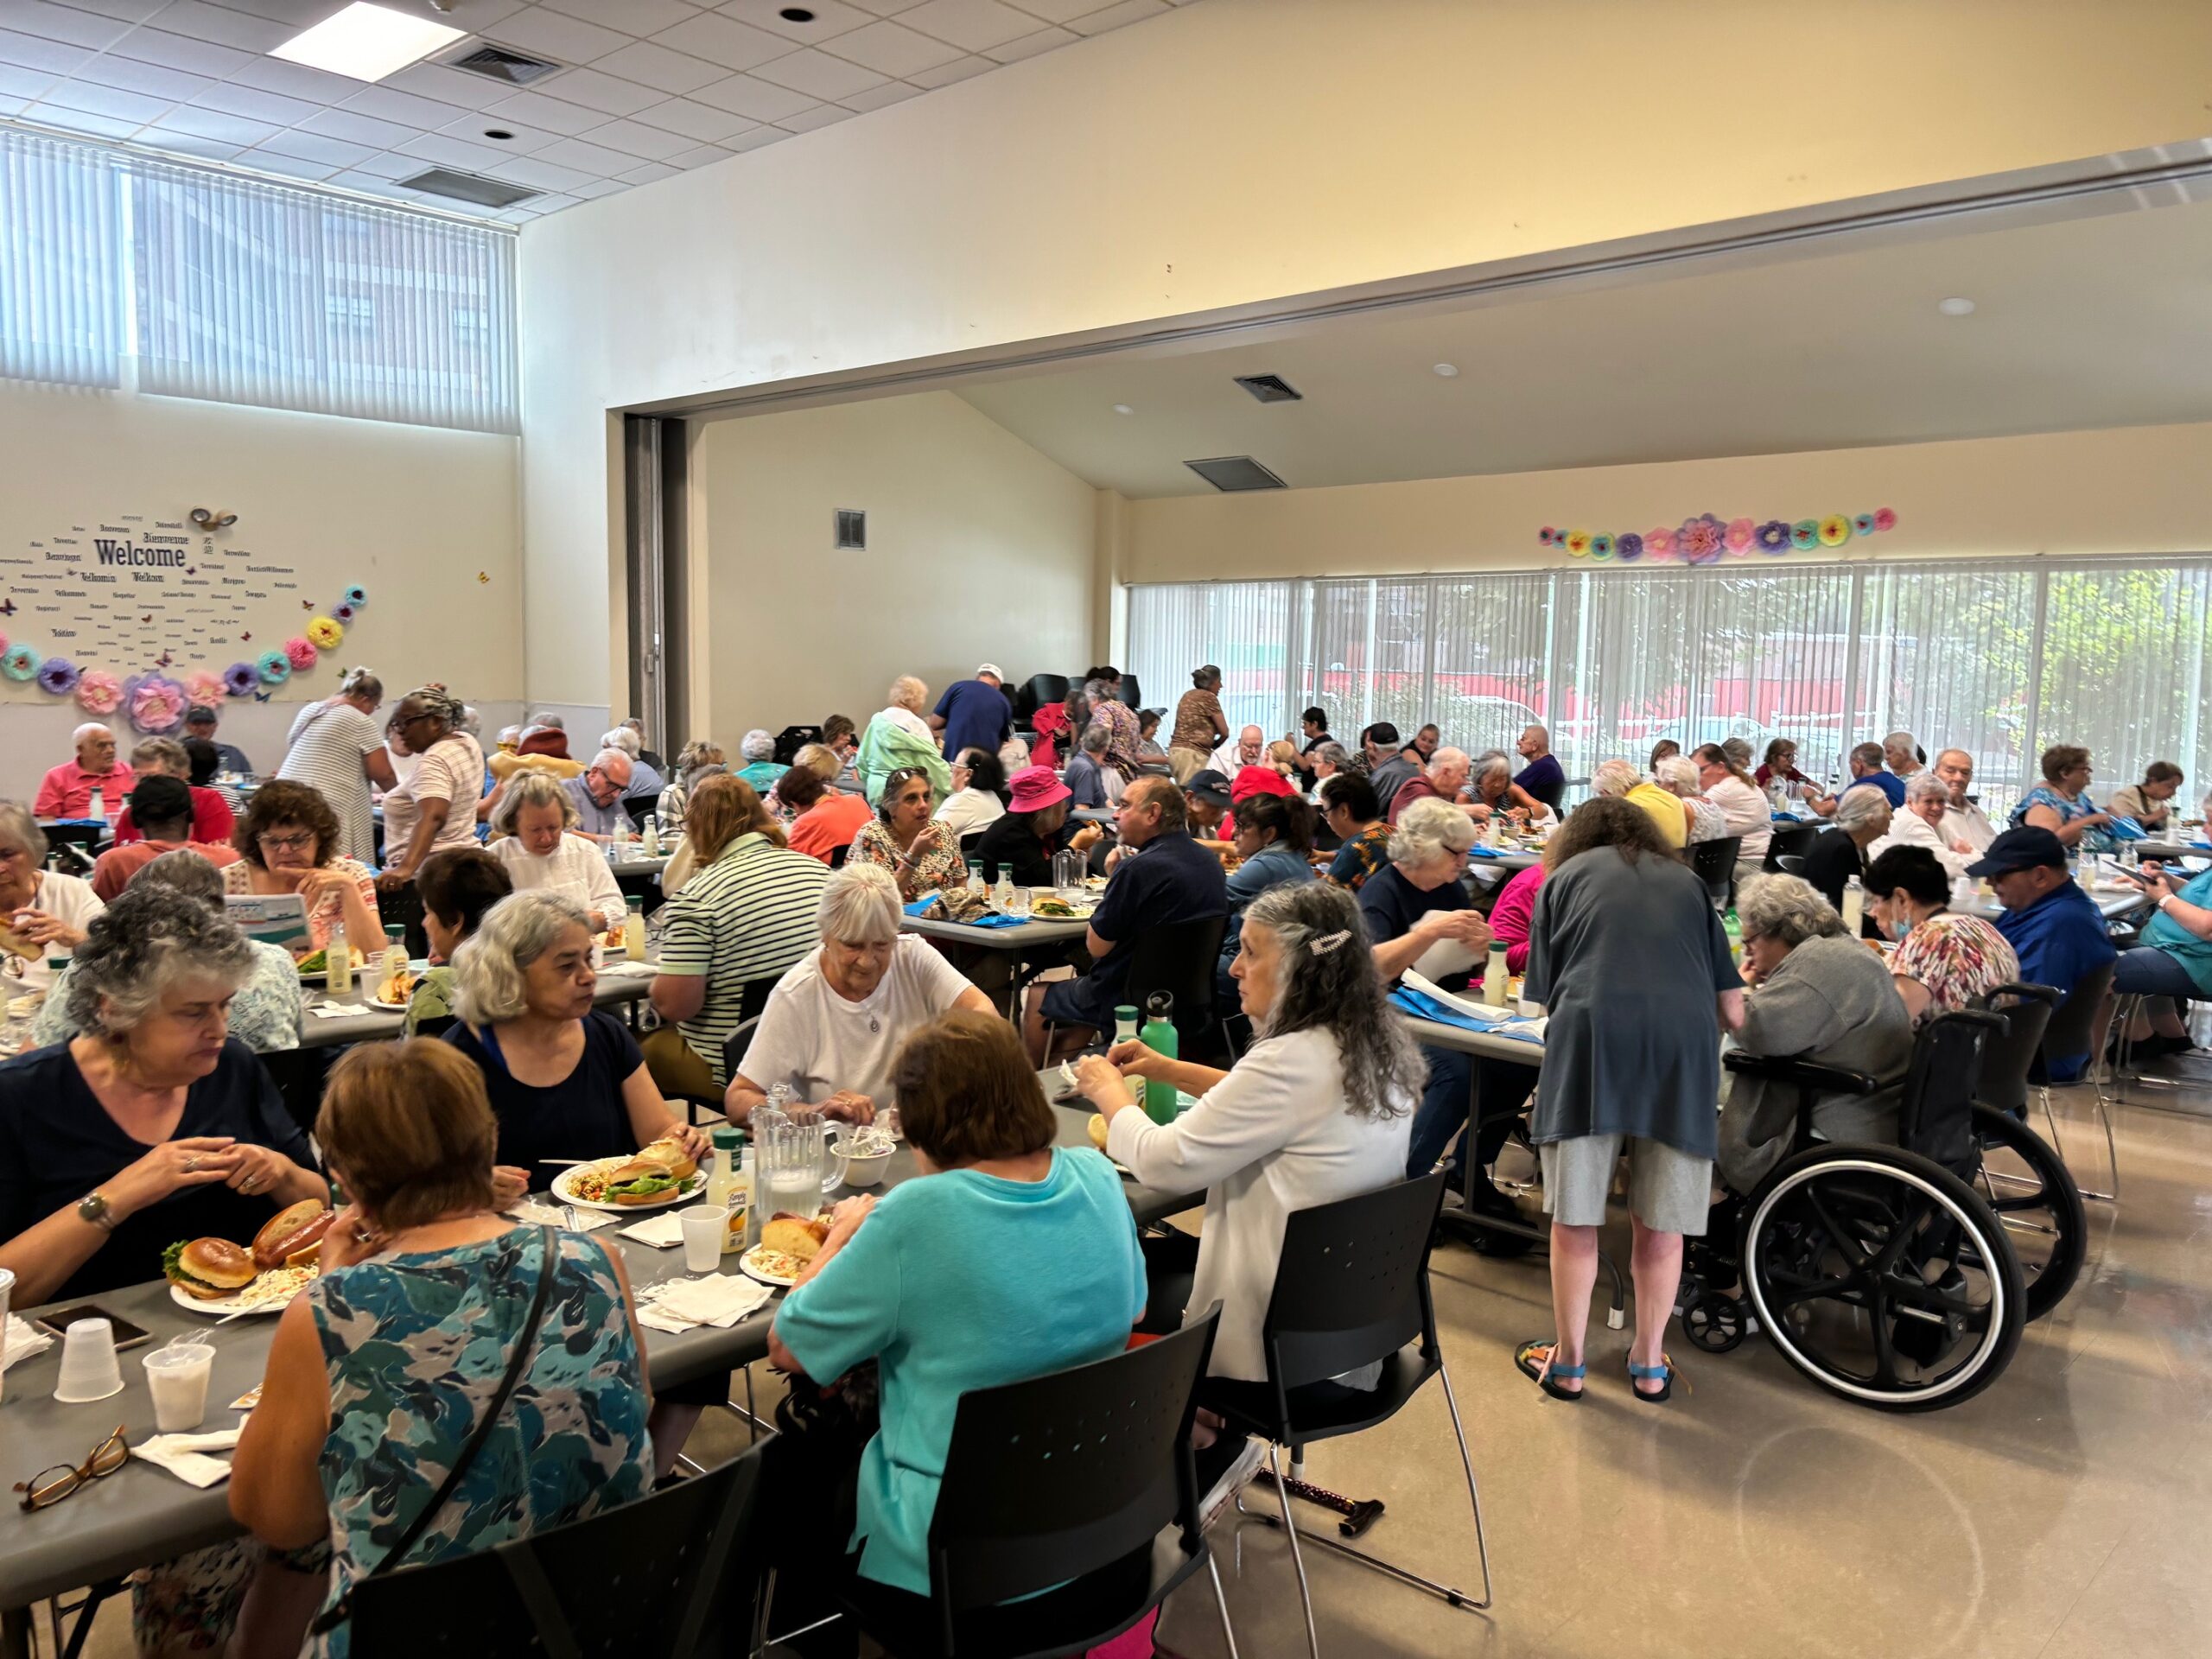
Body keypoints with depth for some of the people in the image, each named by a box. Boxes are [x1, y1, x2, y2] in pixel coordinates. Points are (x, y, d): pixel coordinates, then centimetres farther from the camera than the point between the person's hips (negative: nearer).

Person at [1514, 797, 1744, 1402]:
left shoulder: (1563, 877, 22)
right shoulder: (1687, 881, 26)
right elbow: (1733, 1012, 20)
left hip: (1590, 1037, -2)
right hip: (1684, 1044, 2)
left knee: (1575, 1218, 9)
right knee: (1660, 1222, 13)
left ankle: (1567, 1363, 19)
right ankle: (1649, 1363, 25)